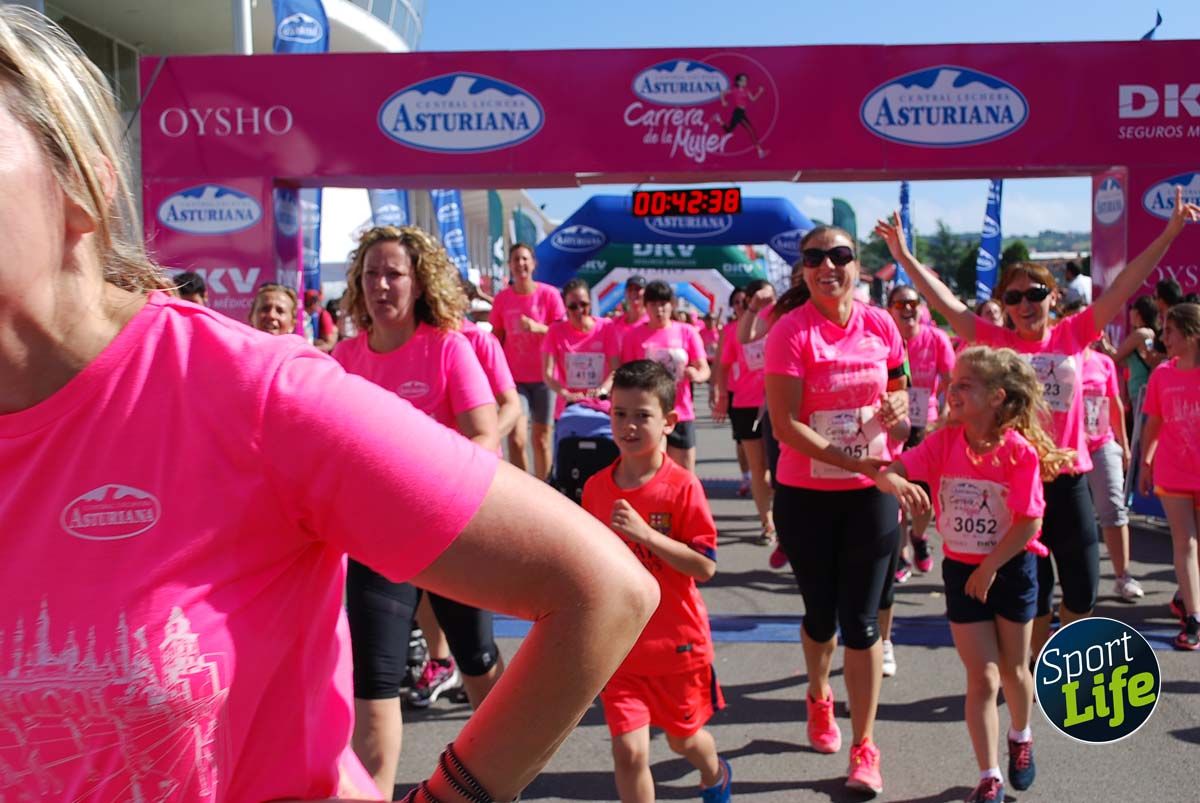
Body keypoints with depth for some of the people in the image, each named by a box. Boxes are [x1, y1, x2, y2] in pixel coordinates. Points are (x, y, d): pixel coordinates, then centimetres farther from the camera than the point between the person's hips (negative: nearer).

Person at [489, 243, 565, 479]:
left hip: (543, 376, -1)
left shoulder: (549, 294, -4)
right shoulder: (502, 298, 2)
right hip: (513, 377, 1)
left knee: (541, 438, 7)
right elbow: (496, 338, 8)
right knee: (517, 439, -10)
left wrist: (538, 327, -21)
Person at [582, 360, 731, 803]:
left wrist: (645, 534, -27)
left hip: (677, 642, -2)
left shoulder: (683, 486, -15)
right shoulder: (596, 487, -3)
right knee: (628, 750, -7)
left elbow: (705, 567, -18)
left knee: (683, 738, 19)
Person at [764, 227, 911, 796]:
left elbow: (898, 386, 17)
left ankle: (864, 747, 16)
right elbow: (784, 425, -18)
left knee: (861, 621, 4)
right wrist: (854, 461, -25)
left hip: (872, 493, 2)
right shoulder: (791, 332, -13)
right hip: (805, 495, -2)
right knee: (821, 614, 15)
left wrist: (897, 405, -7)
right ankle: (818, 698, 45)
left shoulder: (881, 325, -1)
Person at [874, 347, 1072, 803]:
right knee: (982, 678, 3)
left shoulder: (1020, 450, -19)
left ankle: (1021, 738, 47)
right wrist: (895, 482, -40)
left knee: (1013, 668, 17)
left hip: (1011, 569, -2)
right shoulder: (943, 442, -9)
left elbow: (1029, 521, -19)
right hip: (961, 571, 2)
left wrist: (989, 568, -16)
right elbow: (888, 471, -17)